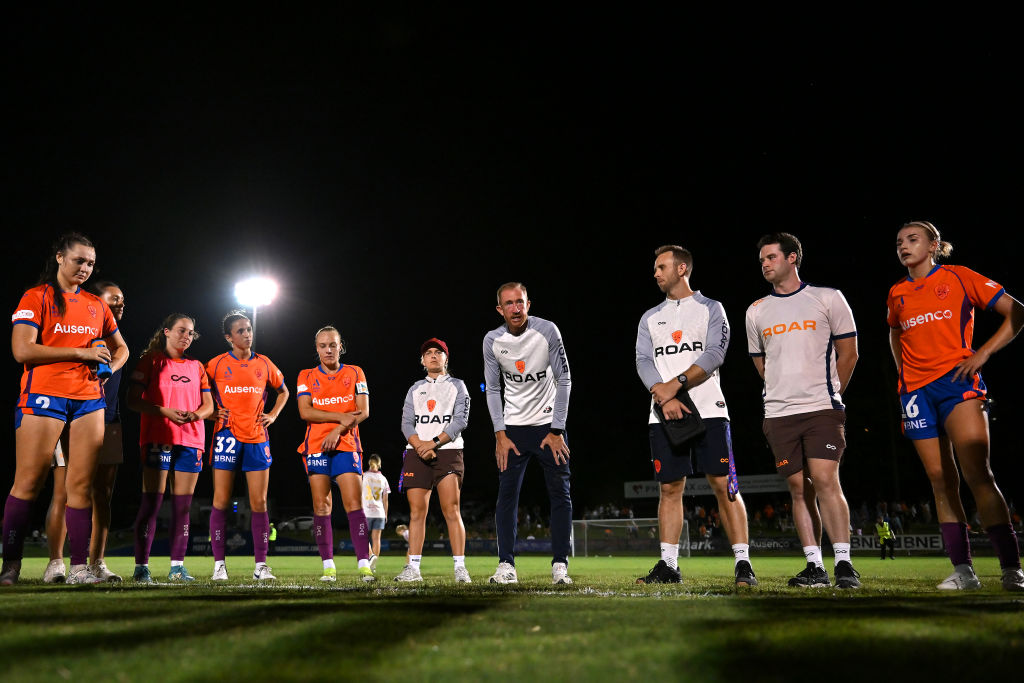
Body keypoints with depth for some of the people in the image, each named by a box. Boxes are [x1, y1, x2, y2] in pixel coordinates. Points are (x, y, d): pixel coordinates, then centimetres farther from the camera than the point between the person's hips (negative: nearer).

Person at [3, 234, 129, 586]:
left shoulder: (96, 304, 17)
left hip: (88, 399, 5)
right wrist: (82, 352, -12)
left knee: (81, 484, 1)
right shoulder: (36, 298, 2)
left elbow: (120, 348, 27)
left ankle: (79, 567, 3)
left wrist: (108, 367, 4)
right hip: (43, 395, -4)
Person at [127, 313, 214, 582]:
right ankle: (141, 566, -3)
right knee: (152, 501, -8)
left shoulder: (196, 366, 19)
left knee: (182, 504, 3)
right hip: (158, 439, -4)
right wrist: (165, 411, -15)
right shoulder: (151, 359, 6)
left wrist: (195, 414, -6)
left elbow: (208, 405, 16)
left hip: (191, 440, 4)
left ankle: (177, 566, 8)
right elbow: (133, 400, -2)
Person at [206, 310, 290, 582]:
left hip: (257, 437, 2)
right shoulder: (216, 364, 2)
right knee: (221, 500, -2)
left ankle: (261, 565, 4)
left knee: (259, 502, 0)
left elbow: (283, 391, 23)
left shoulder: (264, 364, 8)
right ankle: (219, 564, 5)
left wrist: (273, 414, 9)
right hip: (227, 436, -2)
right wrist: (214, 411, 0)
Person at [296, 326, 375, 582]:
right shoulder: (306, 376, 10)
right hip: (316, 447, 1)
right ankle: (328, 566, 4)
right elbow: (305, 411, -3)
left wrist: (338, 430, -12)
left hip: (347, 445, -1)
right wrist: (341, 417, -11)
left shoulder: (354, 373, 9)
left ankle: (364, 564, -13)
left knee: (354, 503, -11)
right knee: (321, 506, -2)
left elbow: (363, 411, 1)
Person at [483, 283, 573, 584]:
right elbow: (493, 389, 4)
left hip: (549, 424, -1)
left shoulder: (547, 331, -12)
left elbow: (564, 381, -8)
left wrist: (557, 430, -11)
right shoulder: (492, 341, -4)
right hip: (513, 426, 2)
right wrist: (500, 434, -5)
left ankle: (560, 565, 3)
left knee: (560, 494, -4)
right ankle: (506, 564, 2)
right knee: (507, 494, -4)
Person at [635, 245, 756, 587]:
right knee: (669, 488, 4)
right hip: (664, 414, 3)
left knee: (724, 485, -6)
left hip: (707, 410, -3)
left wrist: (675, 384, -16)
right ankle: (668, 565, 9)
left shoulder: (710, 309, 8)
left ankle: (743, 563, -3)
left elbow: (714, 354, -7)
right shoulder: (650, 318, 18)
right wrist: (664, 397, -13)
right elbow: (643, 362, 4)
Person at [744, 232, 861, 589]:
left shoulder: (828, 298, 2)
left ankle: (844, 563, -8)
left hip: (822, 409, -4)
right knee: (799, 489, 4)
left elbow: (848, 353, 7)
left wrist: (827, 394, 10)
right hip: (779, 413, 4)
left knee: (825, 480, -14)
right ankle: (814, 566, 10)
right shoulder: (756, 312, 12)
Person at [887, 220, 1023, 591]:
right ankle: (963, 570, 6)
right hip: (916, 390, 4)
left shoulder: (959, 277, 4)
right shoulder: (897, 293, 16)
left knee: (976, 473, -17)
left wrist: (983, 353, -7)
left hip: (956, 380, -4)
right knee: (940, 479, 2)